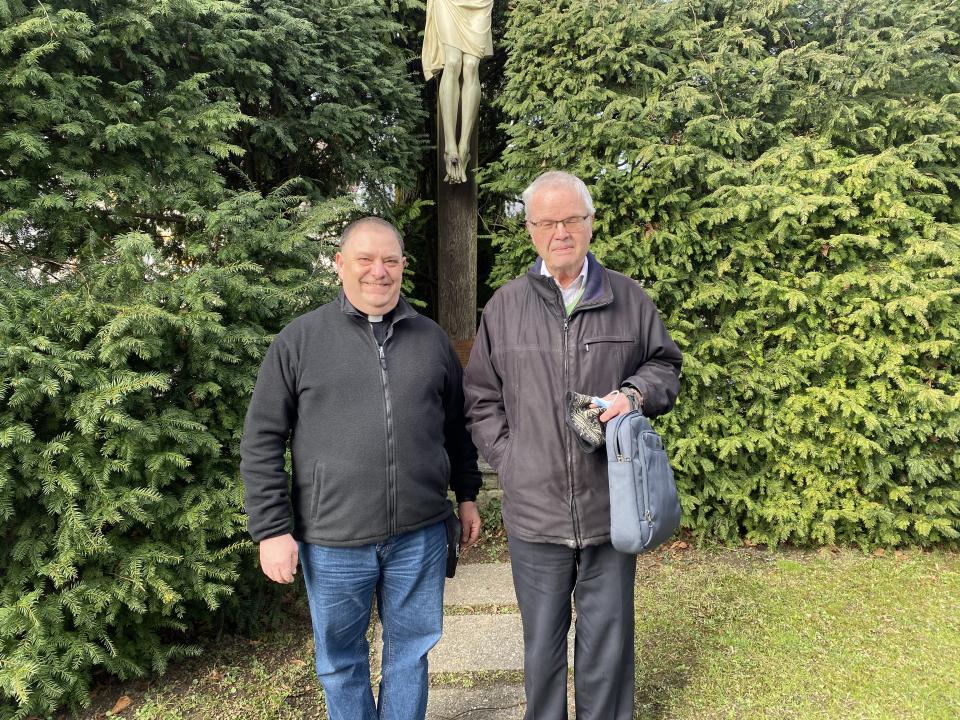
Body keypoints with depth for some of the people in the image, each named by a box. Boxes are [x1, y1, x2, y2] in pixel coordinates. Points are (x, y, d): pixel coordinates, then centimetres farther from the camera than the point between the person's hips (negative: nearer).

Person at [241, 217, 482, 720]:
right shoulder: (299, 341, -3)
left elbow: (456, 426, 14)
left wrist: (467, 495, 14)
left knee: (410, 650, 17)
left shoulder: (431, 339, 6)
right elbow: (261, 443, -2)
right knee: (340, 660, 17)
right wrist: (272, 529, -5)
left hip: (420, 534, 2)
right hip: (332, 540, -1)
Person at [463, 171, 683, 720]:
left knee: (608, 637, 16)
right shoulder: (505, 305, 2)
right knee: (543, 642, 16)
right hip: (534, 507, 0)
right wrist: (509, 459, -1)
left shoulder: (628, 298, 3)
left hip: (610, 505, 0)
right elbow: (481, 398, 8)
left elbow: (665, 364, 13)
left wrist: (634, 394, -8)